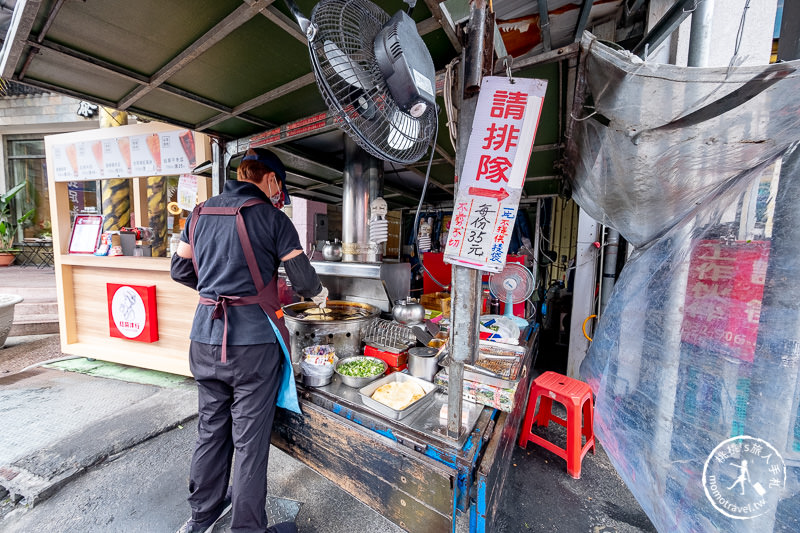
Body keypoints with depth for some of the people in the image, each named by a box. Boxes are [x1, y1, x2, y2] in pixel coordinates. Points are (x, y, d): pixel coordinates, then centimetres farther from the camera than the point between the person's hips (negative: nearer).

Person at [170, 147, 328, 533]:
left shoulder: (200, 213, 10)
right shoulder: (271, 217, -8)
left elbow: (180, 270, 16)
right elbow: (302, 277, -7)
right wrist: (319, 295, 12)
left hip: (205, 339, 6)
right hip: (253, 342, -6)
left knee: (211, 428, 22)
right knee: (250, 439, 8)